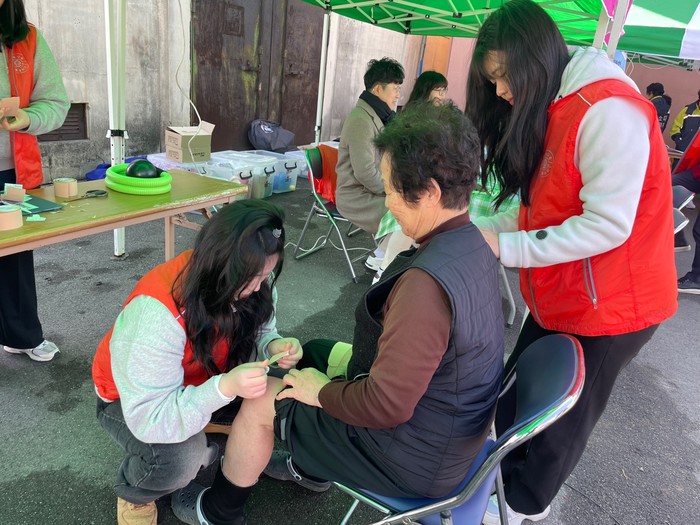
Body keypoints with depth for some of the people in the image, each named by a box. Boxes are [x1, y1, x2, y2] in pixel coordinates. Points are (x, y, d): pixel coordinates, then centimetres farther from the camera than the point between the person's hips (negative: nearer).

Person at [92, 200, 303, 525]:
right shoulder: (157, 311, -39)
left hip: (205, 382, 6)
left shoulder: (250, 282, -20)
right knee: (179, 459, -34)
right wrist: (226, 387, -50)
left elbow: (255, 336, -5)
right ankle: (134, 495, 2)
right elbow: (150, 416, -37)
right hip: (132, 400, -5)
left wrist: (273, 347, -28)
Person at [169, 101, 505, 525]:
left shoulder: (427, 282, -36)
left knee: (260, 399, 2)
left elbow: (387, 405, -32)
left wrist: (321, 391, -14)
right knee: (314, 353, 21)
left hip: (415, 458, -8)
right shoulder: (473, 246, -5)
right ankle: (309, 467, 43)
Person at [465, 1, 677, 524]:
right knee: (516, 397, 18)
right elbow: (538, 209, 6)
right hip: (557, 297, 8)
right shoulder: (551, 109, 7)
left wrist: (506, 247, -24)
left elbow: (607, 225, -27)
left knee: (562, 417, 12)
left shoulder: (608, 109, -23)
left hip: (607, 305, -8)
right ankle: (507, 480, 41)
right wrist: (478, 228, -7)